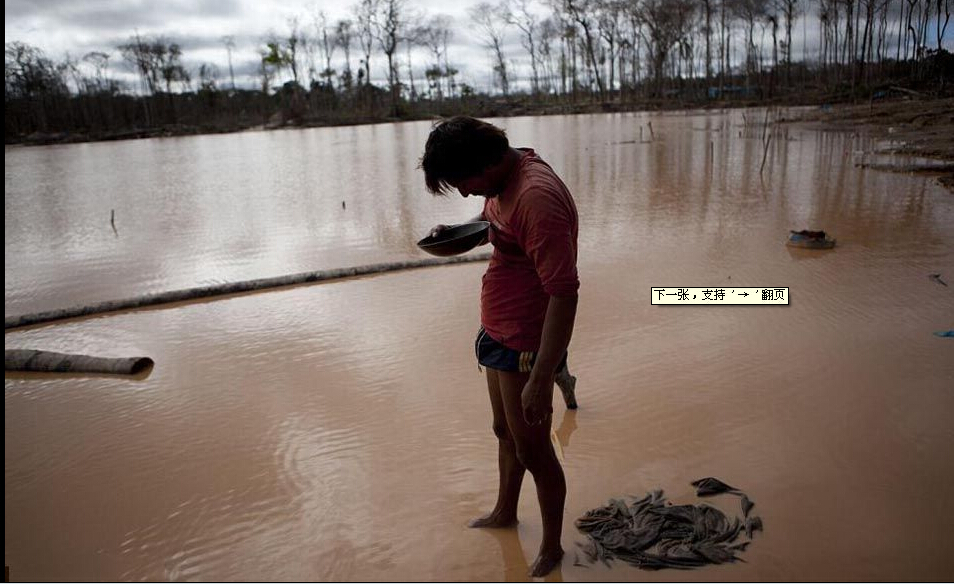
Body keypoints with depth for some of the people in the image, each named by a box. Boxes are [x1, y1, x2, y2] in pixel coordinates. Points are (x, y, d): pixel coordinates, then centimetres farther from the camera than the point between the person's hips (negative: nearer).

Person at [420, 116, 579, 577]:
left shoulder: (537, 197, -29)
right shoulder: (504, 181, 2)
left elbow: (564, 293, -31)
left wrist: (539, 380, -30)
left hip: (526, 345, -10)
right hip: (499, 335, 10)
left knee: (533, 450, 6)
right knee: (505, 432, 26)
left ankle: (552, 548, 29)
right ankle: (505, 512, 48)